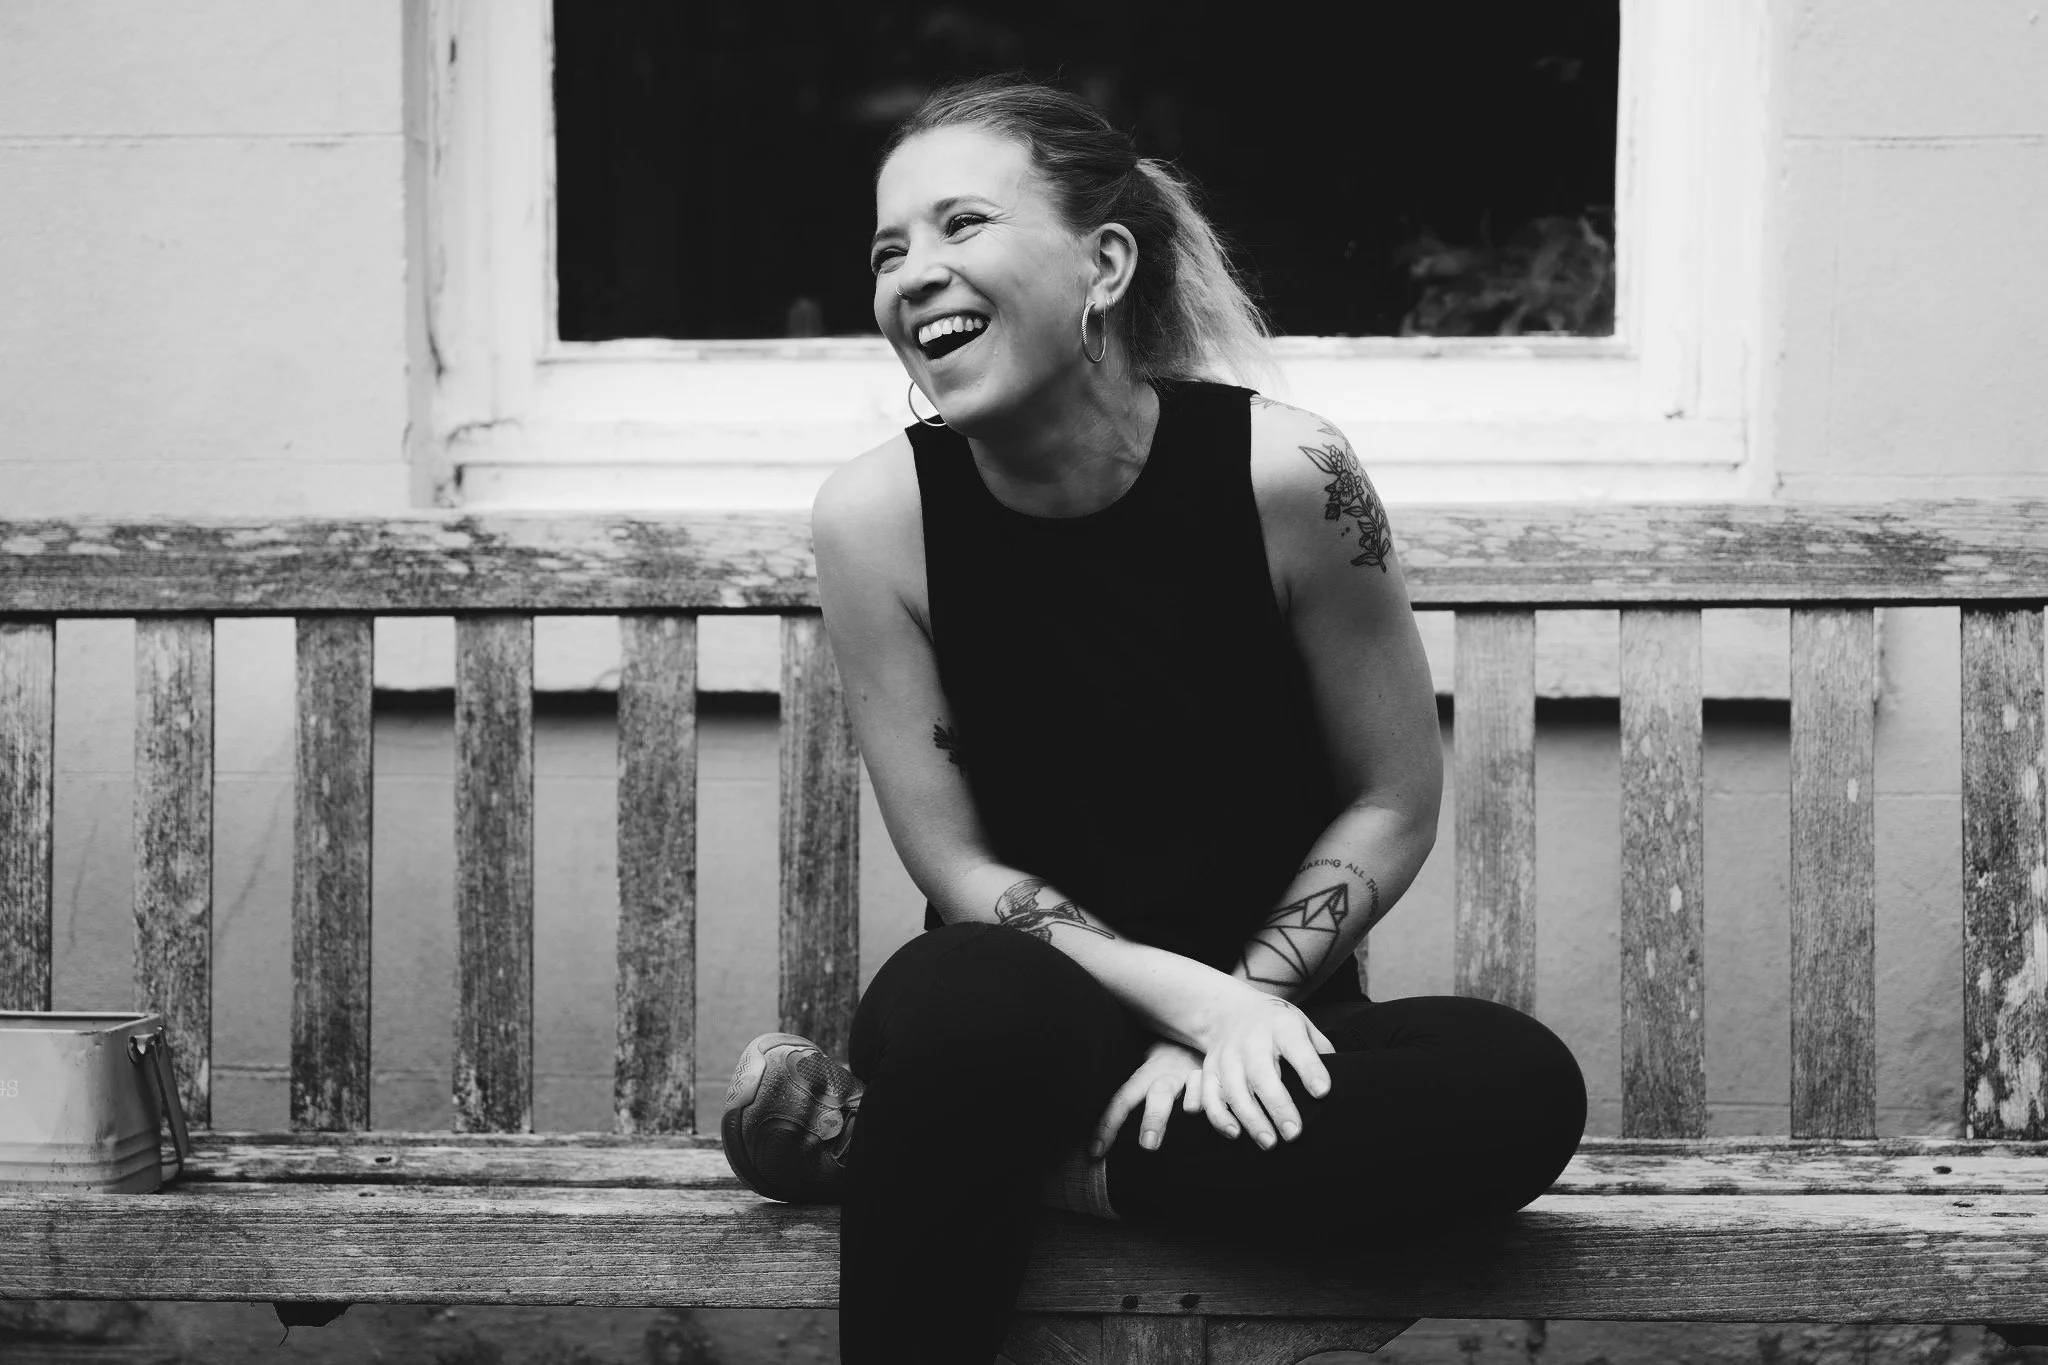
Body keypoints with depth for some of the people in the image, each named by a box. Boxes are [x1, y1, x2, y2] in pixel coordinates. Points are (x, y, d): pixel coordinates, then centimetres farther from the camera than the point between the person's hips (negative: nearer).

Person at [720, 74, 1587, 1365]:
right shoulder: (879, 514, -9)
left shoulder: (1282, 472, -13)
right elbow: (956, 863, -6)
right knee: (958, 1006, -40)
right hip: (1035, 1010, -3)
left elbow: (1395, 802, -2)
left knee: (1519, 1086, -32)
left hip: (1266, 1017, 3)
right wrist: (1191, 999, -20)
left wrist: (1248, 1006, -15)